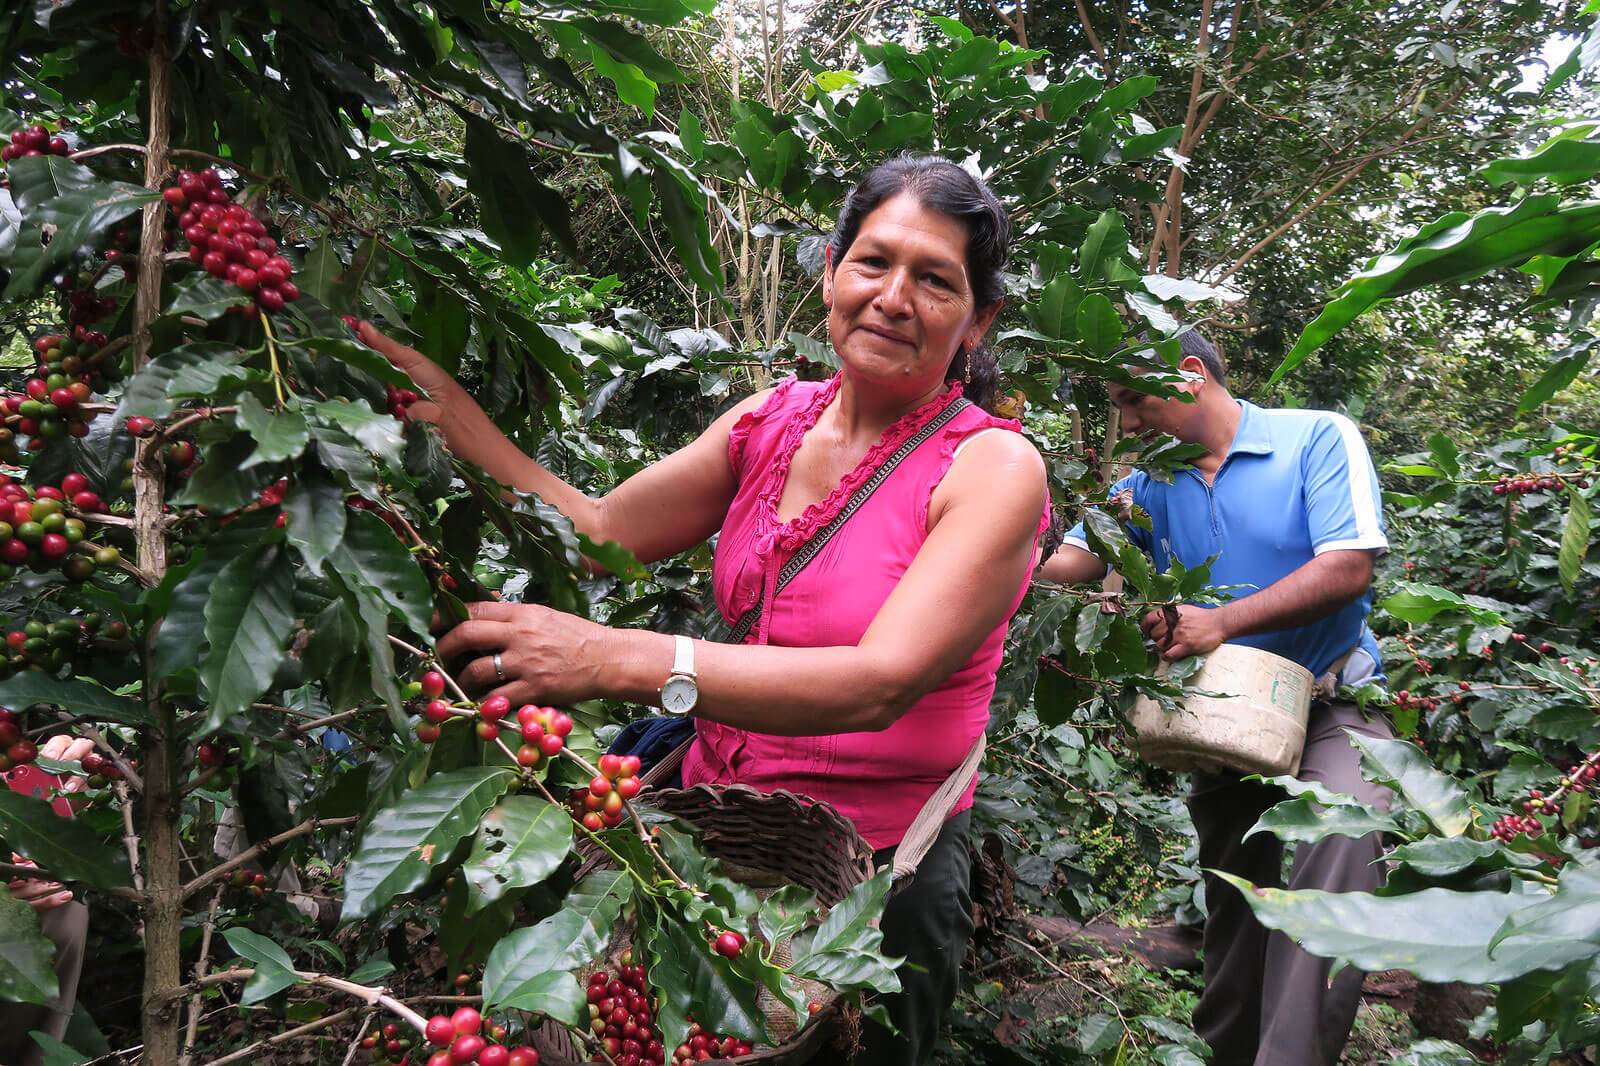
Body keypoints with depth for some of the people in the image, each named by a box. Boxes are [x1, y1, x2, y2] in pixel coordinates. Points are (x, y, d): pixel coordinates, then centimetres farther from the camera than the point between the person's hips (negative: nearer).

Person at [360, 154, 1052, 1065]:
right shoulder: (776, 419, -1)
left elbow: (880, 683, -30)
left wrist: (618, 659, -39)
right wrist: (450, 411, -3)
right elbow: (603, 530, 3)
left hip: (877, 876, -5)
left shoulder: (994, 467, -18)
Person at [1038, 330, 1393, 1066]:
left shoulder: (1317, 439, -8)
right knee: (1232, 899, 13)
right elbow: (1069, 560, -5)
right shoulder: (1151, 483, 4)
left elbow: (1349, 568, -19)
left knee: (1336, 852, -30)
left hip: (1329, 704, -4)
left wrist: (1222, 623, -27)